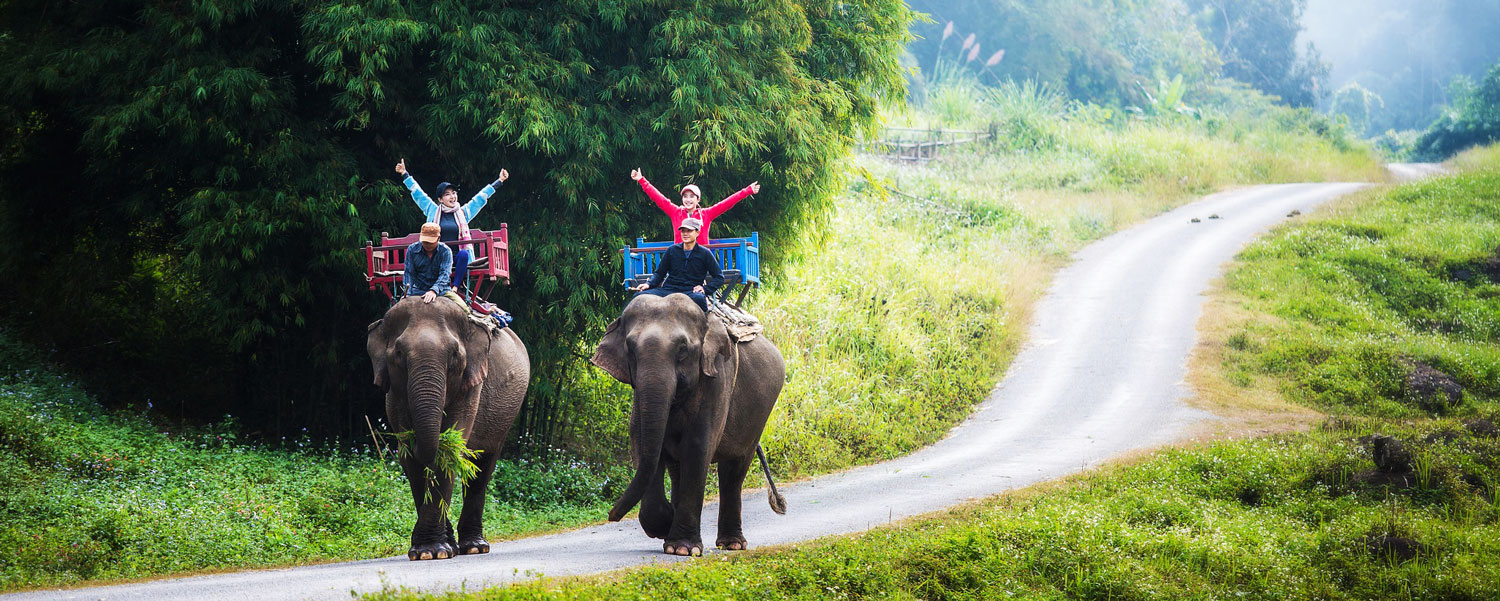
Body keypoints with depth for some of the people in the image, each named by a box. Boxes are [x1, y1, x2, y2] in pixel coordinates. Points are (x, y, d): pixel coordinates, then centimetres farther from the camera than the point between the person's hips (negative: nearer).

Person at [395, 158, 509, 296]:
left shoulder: (463, 212, 15)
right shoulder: (433, 211, 13)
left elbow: (481, 197, 19)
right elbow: (417, 193, 17)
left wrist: (499, 181, 20)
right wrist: (405, 175, 17)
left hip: (457, 258, 1)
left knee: (463, 254, -34)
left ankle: (455, 288, -32)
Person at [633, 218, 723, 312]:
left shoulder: (704, 253, 8)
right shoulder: (672, 250, 14)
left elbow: (719, 277, 10)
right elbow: (659, 273, 20)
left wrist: (705, 289, -6)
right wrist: (649, 284, -1)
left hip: (691, 291, -2)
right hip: (668, 289, 2)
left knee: (699, 298, -41)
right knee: (639, 296, -23)